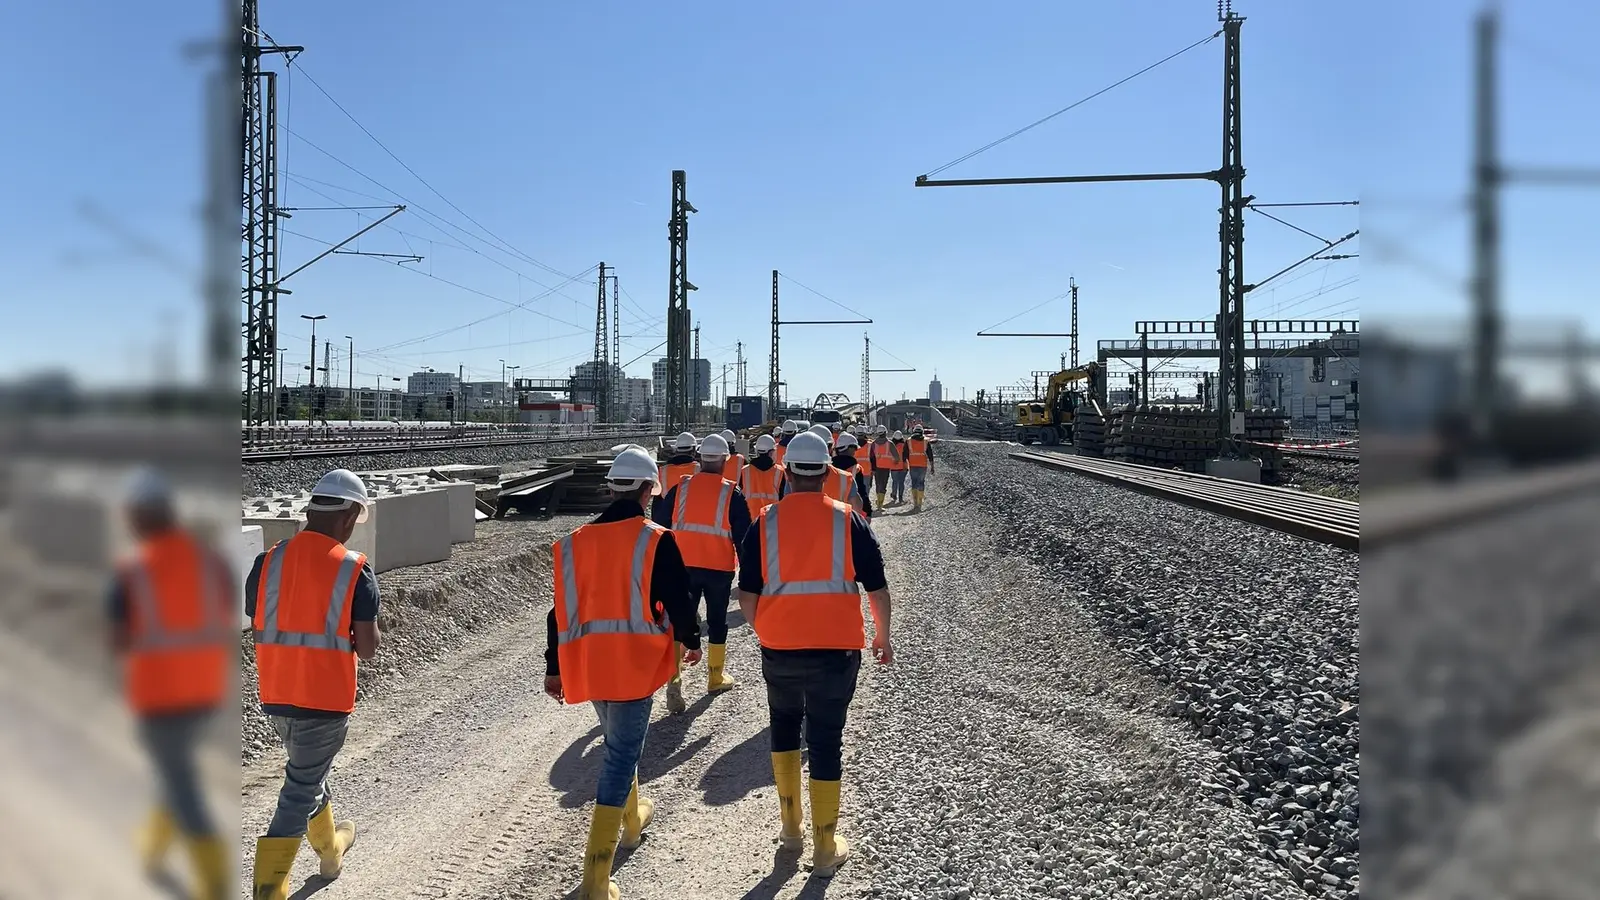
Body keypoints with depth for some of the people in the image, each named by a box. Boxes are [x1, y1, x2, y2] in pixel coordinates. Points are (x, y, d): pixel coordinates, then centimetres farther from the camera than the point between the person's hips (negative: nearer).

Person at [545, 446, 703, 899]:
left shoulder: (575, 542, 4)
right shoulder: (656, 541, -11)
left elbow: (563, 607, 9)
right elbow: (678, 601, -9)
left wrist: (555, 667, 17)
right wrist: (691, 640, 11)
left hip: (589, 662, 6)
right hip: (634, 664, -5)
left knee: (619, 743, 27)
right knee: (620, 757, -2)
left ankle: (631, 819, 49)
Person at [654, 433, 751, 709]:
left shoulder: (680, 489, 0)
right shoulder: (732, 494, -6)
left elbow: (659, 527, 6)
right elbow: (743, 537, -6)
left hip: (683, 566, 1)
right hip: (719, 569, -1)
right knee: (717, 622, 14)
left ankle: (674, 677, -11)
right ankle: (715, 678, 25)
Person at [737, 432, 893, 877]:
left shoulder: (764, 523, -2)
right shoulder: (849, 520, -4)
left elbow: (747, 596, 0)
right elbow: (877, 589, 0)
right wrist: (882, 636, 15)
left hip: (779, 649, 1)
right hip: (837, 649, -1)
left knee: (784, 724, 24)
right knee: (826, 741, 9)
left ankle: (791, 825, 30)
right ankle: (825, 847, 16)